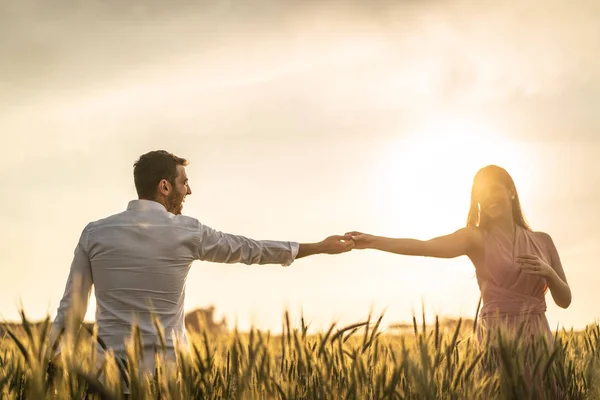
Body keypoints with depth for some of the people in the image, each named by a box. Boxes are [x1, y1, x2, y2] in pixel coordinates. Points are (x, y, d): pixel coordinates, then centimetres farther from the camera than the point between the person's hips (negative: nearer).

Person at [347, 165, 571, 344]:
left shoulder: (542, 241, 11)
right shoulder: (476, 238, 0)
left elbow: (565, 300, 13)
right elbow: (426, 246, -17)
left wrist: (547, 272, -7)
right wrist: (374, 241, -31)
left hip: (538, 338, 4)